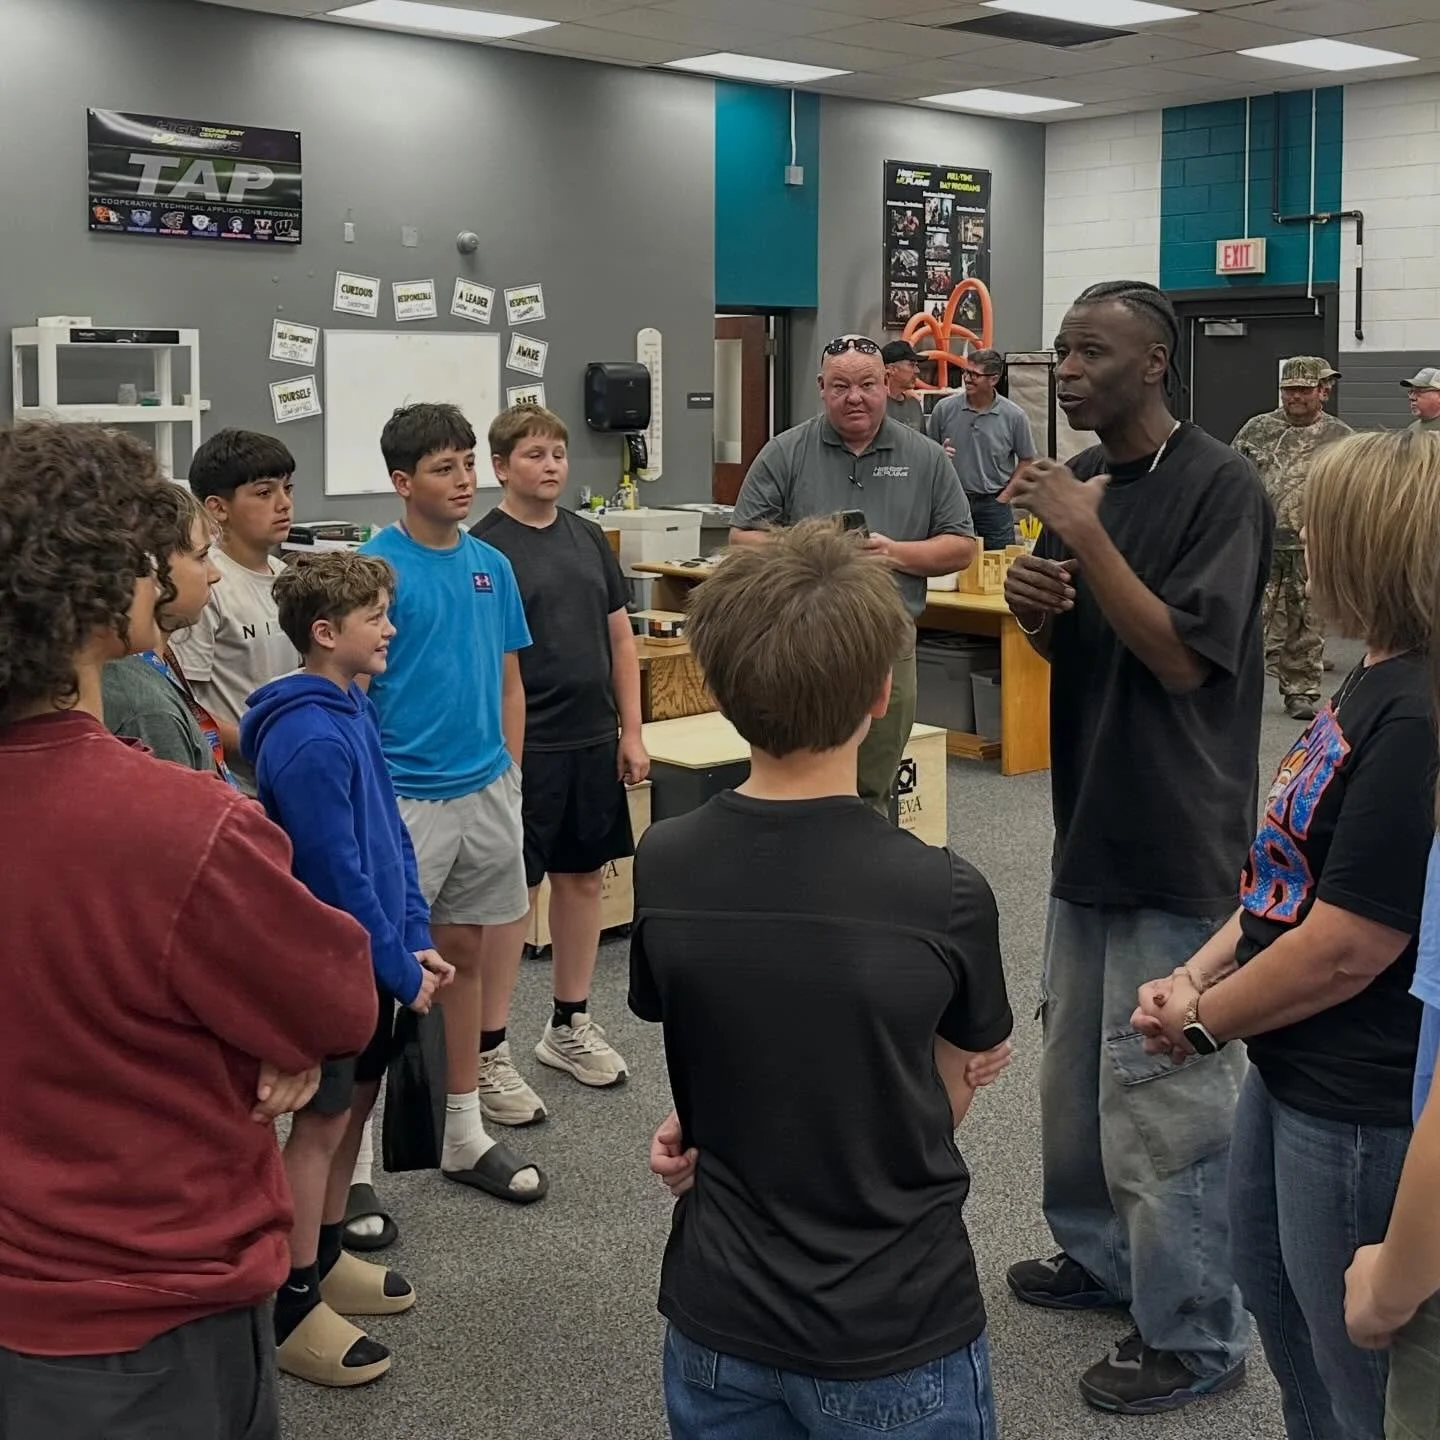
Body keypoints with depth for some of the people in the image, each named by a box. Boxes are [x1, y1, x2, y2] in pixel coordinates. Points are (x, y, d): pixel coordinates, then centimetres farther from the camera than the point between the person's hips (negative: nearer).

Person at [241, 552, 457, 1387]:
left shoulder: (354, 709, 5)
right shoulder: (309, 739, -25)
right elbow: (338, 874, -23)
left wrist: (416, 938, 5)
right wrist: (401, 968, -15)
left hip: (370, 954, 9)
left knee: (358, 1099, 19)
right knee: (322, 1122, 2)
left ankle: (325, 1255, 36)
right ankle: (293, 1306, 15)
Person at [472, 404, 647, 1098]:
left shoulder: (588, 537, 9)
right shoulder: (484, 548, -8)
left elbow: (620, 636, 13)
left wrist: (631, 730, 8)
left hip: (594, 740, 6)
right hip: (524, 747, -6)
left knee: (583, 879, 13)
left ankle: (568, 1026, 27)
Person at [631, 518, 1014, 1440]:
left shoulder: (662, 871, -12)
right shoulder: (944, 896, -21)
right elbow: (949, 1103, -4)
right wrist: (718, 1140, 0)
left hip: (719, 1324, 3)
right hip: (896, 1342, -2)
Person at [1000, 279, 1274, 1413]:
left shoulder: (1218, 486, -15)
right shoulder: (1080, 478, 9)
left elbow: (1181, 657, -21)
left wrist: (1086, 537, -24)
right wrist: (1036, 602, -6)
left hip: (1178, 841, -8)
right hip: (1092, 822, 9)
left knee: (1165, 1087, -2)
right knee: (1077, 1063, 20)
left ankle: (1196, 1333, 12)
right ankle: (1099, 1254, 38)